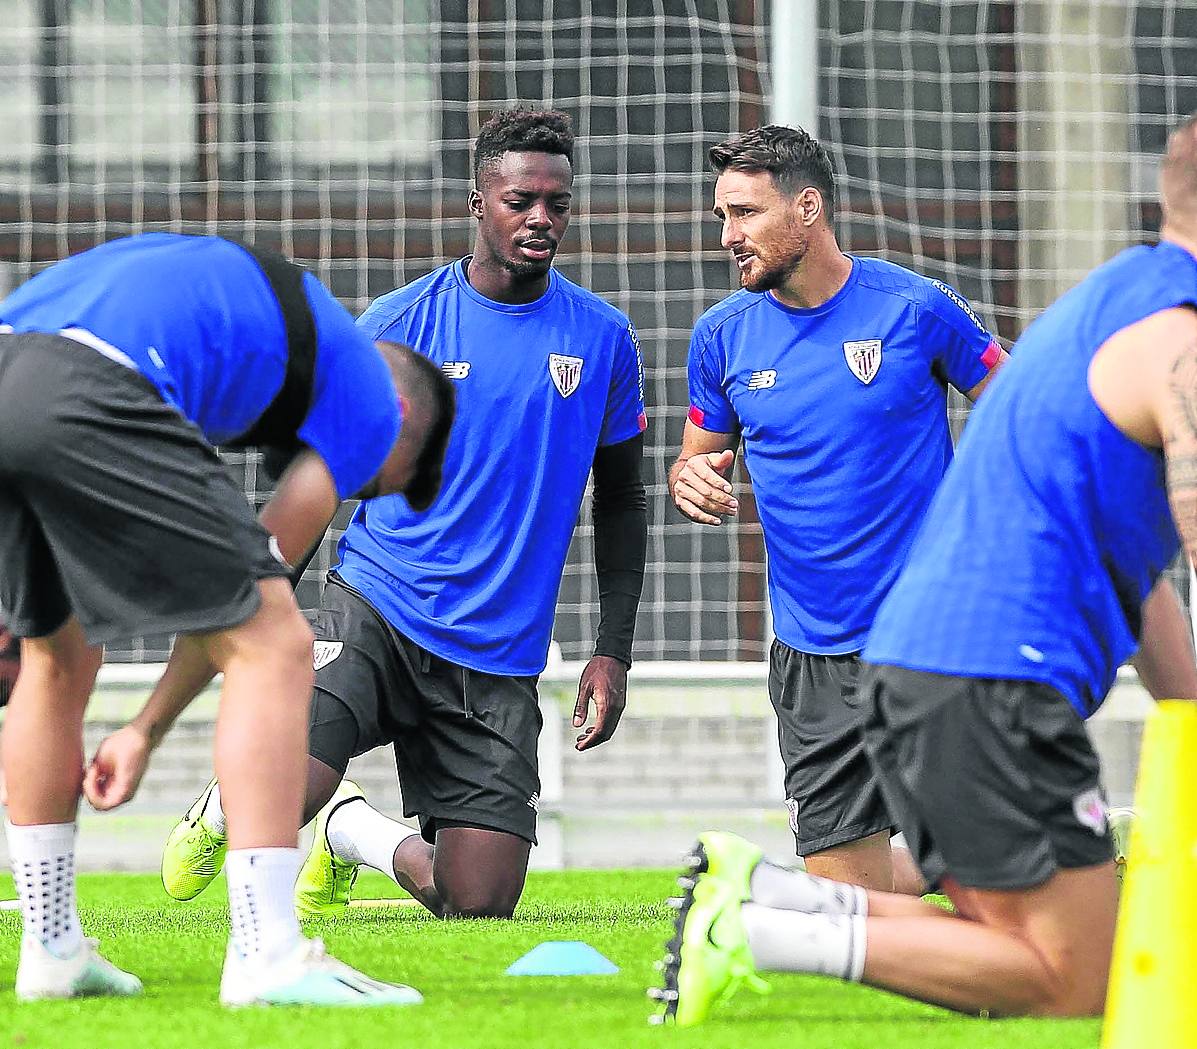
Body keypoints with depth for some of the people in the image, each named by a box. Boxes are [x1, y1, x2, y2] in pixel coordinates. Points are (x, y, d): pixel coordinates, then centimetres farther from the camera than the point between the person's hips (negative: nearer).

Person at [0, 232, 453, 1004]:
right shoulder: (371, 396, 18)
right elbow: (262, 576, 17)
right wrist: (148, 731, 24)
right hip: (89, 394, -8)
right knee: (274, 645, 3)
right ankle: (268, 957, -2)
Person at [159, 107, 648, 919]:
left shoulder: (605, 340, 5)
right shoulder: (399, 324, 0)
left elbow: (622, 501, 15)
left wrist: (614, 651, 6)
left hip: (498, 661, 2)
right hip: (374, 607, -2)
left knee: (480, 905, -6)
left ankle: (349, 831, 27)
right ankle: (219, 813, 13)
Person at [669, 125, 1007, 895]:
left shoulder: (916, 308, -5)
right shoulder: (723, 335, 4)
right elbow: (703, 459, 16)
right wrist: (691, 480, -7)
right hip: (814, 653, 3)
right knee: (845, 893, 0)